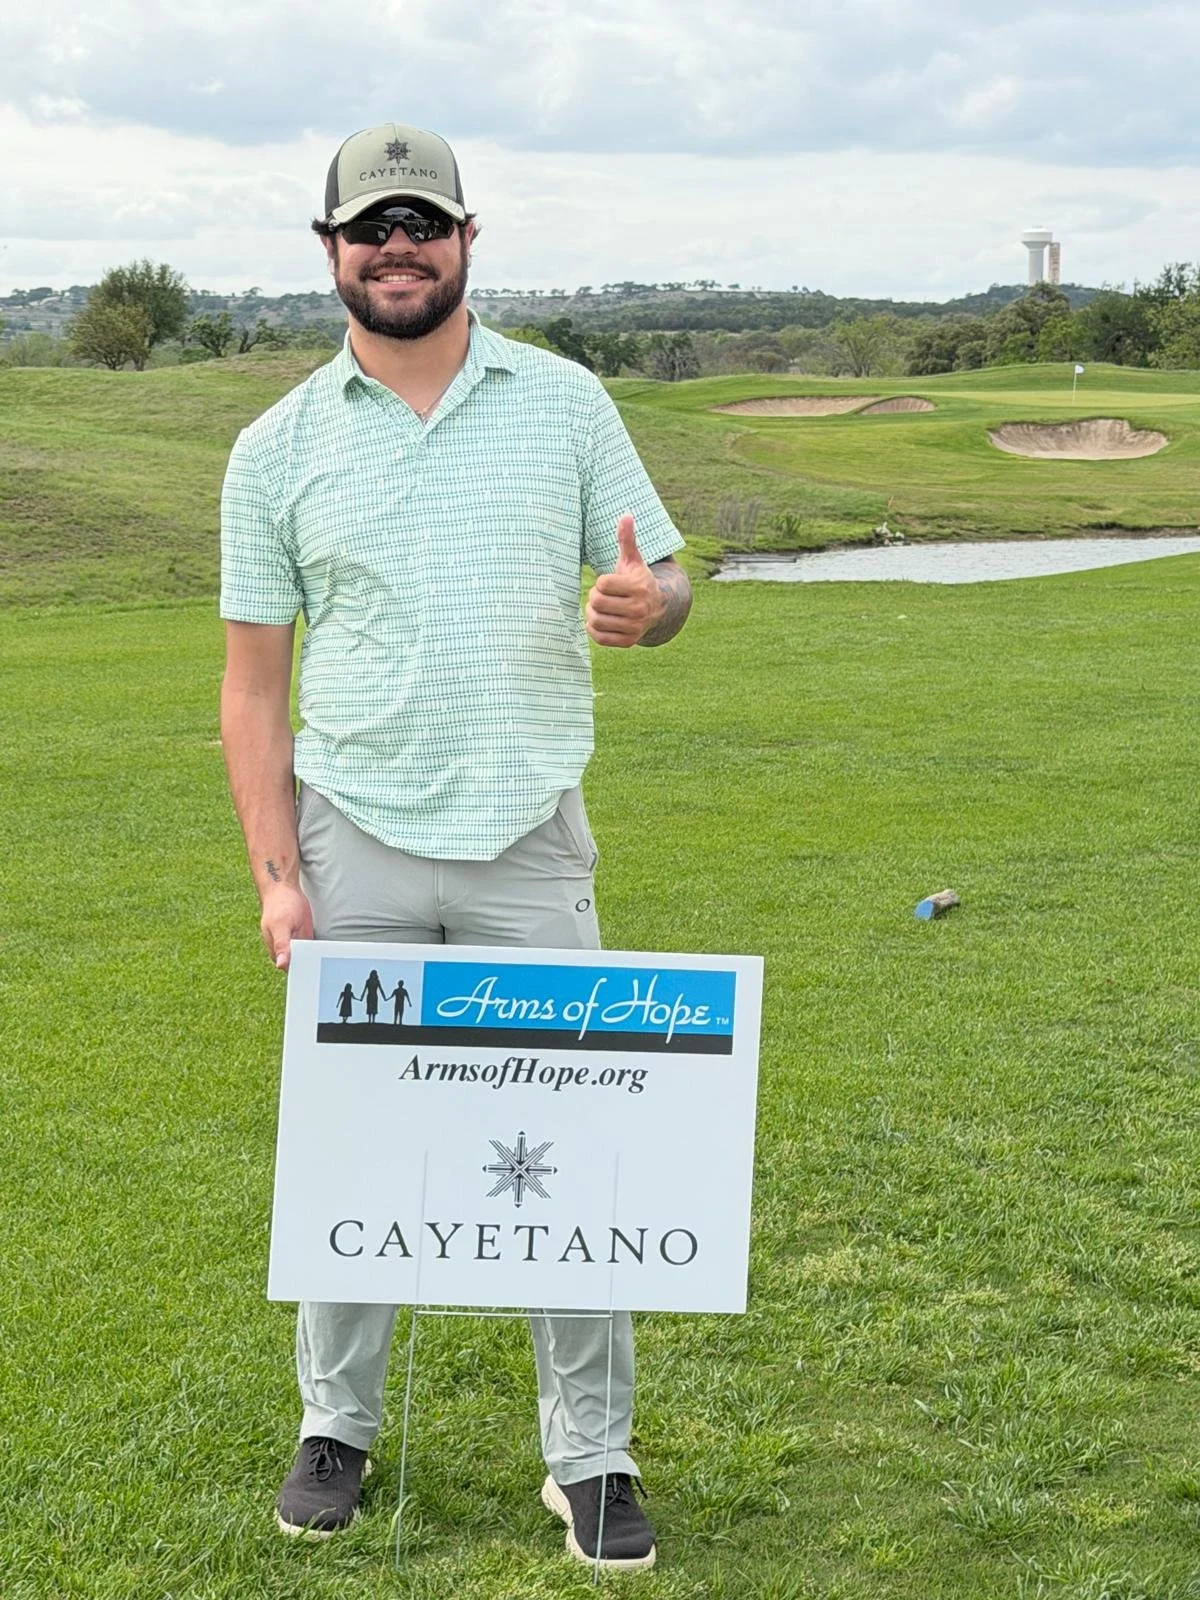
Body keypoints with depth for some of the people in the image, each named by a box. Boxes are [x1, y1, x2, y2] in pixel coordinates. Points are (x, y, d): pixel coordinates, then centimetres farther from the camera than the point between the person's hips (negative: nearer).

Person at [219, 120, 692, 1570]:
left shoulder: (567, 403, 4)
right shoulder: (277, 448, 3)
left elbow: (656, 579, 9)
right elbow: (253, 683, 4)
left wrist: (649, 604, -17)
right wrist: (276, 876, -5)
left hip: (529, 844, 0)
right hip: (355, 843, 0)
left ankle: (589, 1452, 13)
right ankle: (336, 1423, 25)